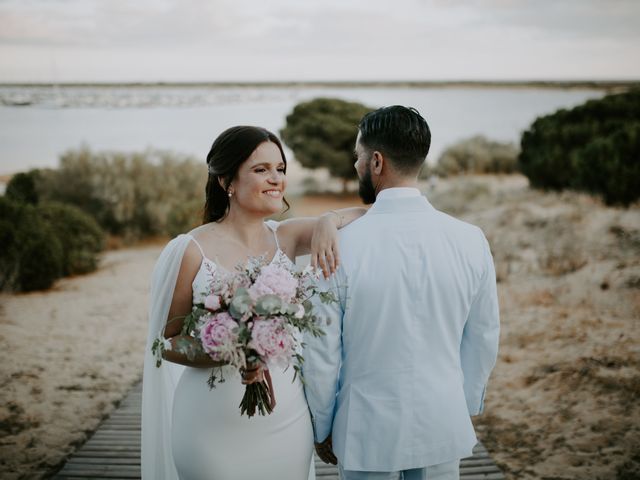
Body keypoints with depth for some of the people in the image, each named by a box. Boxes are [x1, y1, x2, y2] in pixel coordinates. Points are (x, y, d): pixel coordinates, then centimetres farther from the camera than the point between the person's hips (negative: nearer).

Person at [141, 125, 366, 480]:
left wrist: (329, 222, -22)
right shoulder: (190, 251, -11)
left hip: (288, 422, 4)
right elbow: (167, 341, -5)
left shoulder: (285, 238, 0)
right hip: (215, 428, -4)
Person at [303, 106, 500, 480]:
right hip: (443, 428, 2)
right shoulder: (471, 240, -10)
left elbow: (321, 353, -11)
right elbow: (484, 341, 1)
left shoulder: (340, 247, -18)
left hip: (367, 432, -2)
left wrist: (322, 430, 5)